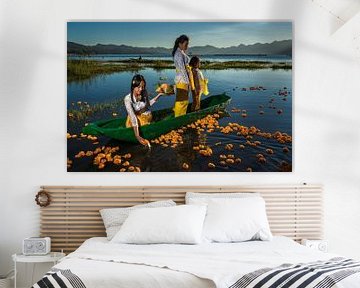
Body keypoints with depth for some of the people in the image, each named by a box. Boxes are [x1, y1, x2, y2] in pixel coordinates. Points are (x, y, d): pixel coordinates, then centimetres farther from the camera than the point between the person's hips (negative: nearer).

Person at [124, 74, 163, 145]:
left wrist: (159, 95, -5)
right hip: (135, 118, -1)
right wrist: (137, 136, -43)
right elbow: (133, 117, -35)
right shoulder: (128, 99, -27)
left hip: (147, 117, 1)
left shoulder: (144, 93, -16)